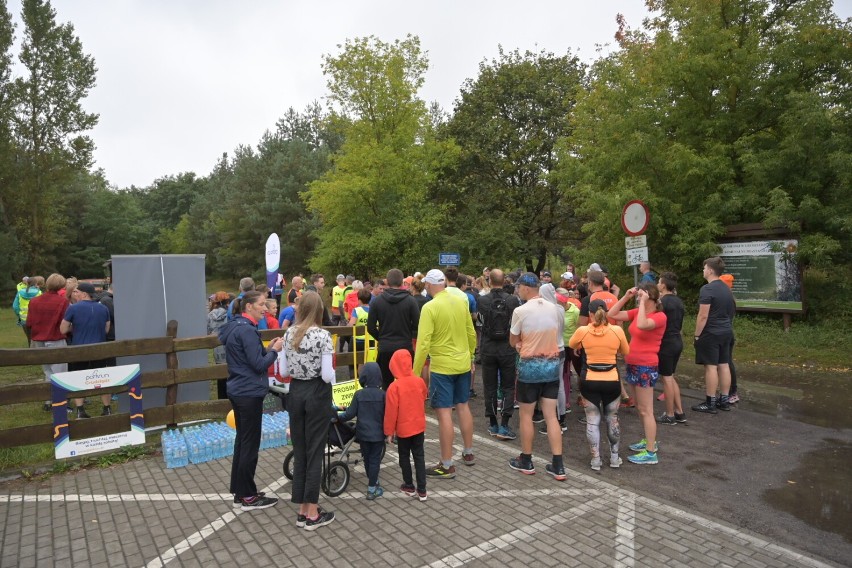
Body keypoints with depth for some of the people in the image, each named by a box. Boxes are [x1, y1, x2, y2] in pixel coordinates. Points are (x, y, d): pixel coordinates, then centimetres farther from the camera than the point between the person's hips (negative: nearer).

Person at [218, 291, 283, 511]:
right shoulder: (246, 330, -20)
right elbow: (259, 365, -21)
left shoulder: (236, 327, 11)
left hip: (238, 391, 10)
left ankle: (239, 490, 27)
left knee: (242, 440, 17)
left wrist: (267, 348, 6)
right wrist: (274, 350, -8)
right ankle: (248, 497, 11)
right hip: (249, 393, -10)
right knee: (250, 444, 0)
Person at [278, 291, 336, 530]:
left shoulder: (288, 334, 0)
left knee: (299, 451, 13)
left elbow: (283, 371, 4)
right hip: (317, 395, -5)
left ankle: (302, 510, 23)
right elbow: (327, 375, -18)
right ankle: (312, 514, 12)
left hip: (296, 393, 5)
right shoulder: (323, 335, -15)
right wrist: (332, 374, 4)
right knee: (315, 452, 4)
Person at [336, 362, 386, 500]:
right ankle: (372, 489, 8)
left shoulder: (358, 394, -8)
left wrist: (338, 417, 9)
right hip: (378, 433, -2)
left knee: (367, 458, 19)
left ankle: (373, 482, 36)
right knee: (375, 460, 6)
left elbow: (350, 413, -7)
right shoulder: (382, 394, -10)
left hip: (363, 433, 2)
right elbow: (386, 414, -6)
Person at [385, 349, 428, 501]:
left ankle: (409, 486, 27)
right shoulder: (419, 381, -7)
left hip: (403, 429, -4)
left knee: (404, 457, 15)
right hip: (419, 426, 4)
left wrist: (389, 431, -6)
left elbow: (391, 411, -16)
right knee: (419, 456, 11)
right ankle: (422, 490, 13)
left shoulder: (394, 386, -20)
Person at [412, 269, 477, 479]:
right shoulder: (461, 302, 2)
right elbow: (471, 334, 9)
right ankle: (468, 453, 32)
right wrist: (471, 358, 22)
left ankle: (447, 465, 7)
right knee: (463, 406, 18)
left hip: (442, 367, -6)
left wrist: (415, 373, -13)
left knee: (444, 413, 0)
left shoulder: (429, 307, -16)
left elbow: (423, 344, -19)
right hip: (463, 364, 7)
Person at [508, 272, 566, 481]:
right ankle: (557, 466, 11)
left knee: (526, 415, 10)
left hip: (530, 365, -5)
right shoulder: (554, 309, 2)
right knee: (551, 415, 9)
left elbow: (513, 342, -3)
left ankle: (526, 461, 22)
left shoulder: (521, 311, -14)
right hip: (552, 364, 5)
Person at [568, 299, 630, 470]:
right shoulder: (617, 330, -7)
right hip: (612, 380, 1)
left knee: (592, 421, 9)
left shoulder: (582, 330, -9)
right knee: (612, 419, 19)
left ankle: (596, 459, 14)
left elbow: (571, 345, 12)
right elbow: (626, 351, 10)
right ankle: (614, 457, 29)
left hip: (589, 380, -1)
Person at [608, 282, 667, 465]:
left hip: (646, 367, -8)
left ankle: (651, 453, 4)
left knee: (646, 410, -3)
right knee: (640, 408, 19)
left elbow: (642, 325, -34)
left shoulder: (660, 316, -14)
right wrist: (626, 297, -2)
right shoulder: (637, 312, 6)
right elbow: (611, 315, 2)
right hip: (632, 364, 8)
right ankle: (650, 440, 34)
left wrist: (643, 303, -24)